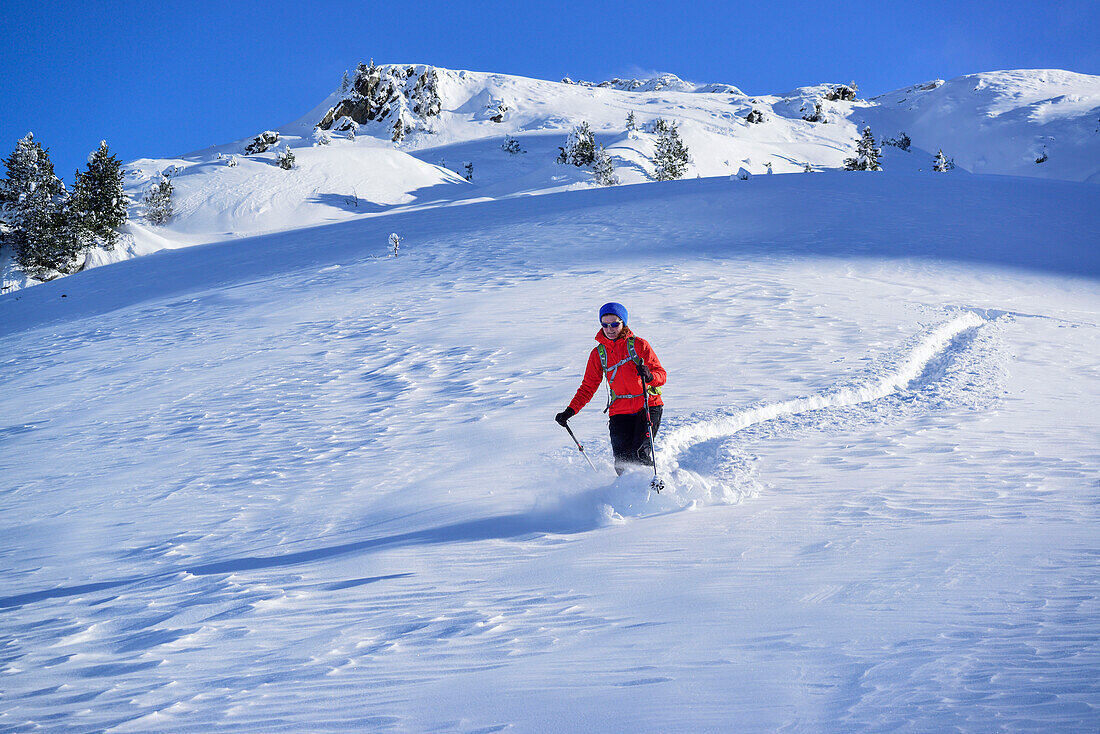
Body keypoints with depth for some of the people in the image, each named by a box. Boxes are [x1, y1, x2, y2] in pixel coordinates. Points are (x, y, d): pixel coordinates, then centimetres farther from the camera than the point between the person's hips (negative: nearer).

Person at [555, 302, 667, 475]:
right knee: (622, 463, -11)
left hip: (649, 406, -3)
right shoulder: (598, 353, 8)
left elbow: (661, 374, -4)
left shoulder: (639, 344, -1)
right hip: (620, 412, 3)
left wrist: (649, 376, -28)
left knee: (639, 454, -20)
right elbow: (588, 387, 14)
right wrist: (570, 411, 3)